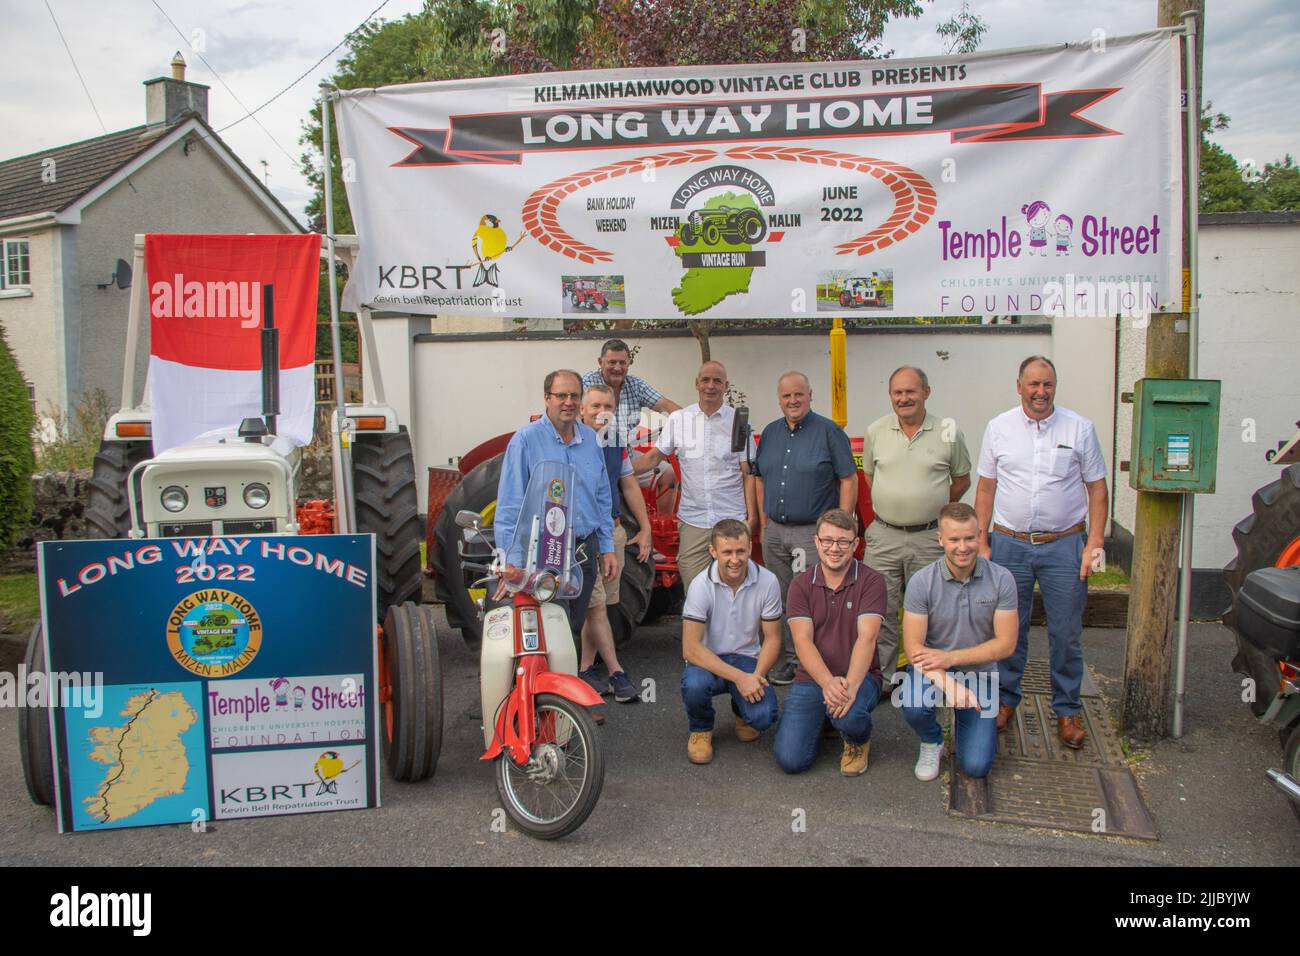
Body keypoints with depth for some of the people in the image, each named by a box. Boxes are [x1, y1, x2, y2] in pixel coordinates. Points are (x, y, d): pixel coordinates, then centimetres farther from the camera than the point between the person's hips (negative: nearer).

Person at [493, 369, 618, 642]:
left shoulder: (591, 440, 8)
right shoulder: (526, 440, -9)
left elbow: (603, 498, 16)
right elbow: (509, 505, -12)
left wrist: (607, 548, 12)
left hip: (585, 551, 5)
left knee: (575, 627, 15)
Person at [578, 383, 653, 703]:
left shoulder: (617, 445, 14)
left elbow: (630, 487, 19)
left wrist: (645, 529, 17)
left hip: (614, 532, 6)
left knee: (597, 605, 9)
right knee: (596, 605, -6)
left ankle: (586, 668, 18)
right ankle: (616, 672, -1)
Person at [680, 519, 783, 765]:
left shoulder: (767, 582, -12)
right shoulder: (701, 585, -18)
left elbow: (772, 638, -3)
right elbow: (690, 648, -21)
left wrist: (756, 675, -21)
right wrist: (738, 677, -28)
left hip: (747, 660, 2)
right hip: (708, 662, -1)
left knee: (763, 716, -24)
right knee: (694, 685, -35)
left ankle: (742, 712, 17)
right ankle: (701, 729, 1)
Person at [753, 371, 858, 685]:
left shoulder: (829, 432, -5)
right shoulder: (770, 433, 12)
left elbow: (848, 480, -6)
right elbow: (760, 479, 18)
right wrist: (763, 524, 11)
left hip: (813, 532, -5)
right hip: (774, 532, 6)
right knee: (782, 601, 11)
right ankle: (789, 659, 21)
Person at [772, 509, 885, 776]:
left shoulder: (871, 581, -6)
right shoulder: (801, 585, 0)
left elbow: (866, 638, -18)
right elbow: (803, 641, -11)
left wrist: (850, 684, -34)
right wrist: (828, 682, -29)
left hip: (859, 676, -2)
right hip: (812, 678, 2)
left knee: (848, 714, -37)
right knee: (790, 759, -13)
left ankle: (858, 742, 4)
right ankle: (823, 718, 22)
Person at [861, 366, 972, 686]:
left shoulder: (948, 433, -2)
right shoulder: (875, 431, 3)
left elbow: (962, 480, 10)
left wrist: (935, 508, 5)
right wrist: (891, 506, 10)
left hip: (929, 538, -1)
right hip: (883, 536, 1)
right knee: (880, 611, 4)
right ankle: (881, 678, 16)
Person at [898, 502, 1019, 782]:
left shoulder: (1001, 579, -12)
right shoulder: (921, 582, -16)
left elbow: (1006, 644, -12)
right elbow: (913, 648, -17)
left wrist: (950, 657, -21)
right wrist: (949, 684, -33)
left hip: (979, 673, 1)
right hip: (932, 669, -1)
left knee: (976, 766, -9)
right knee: (913, 705, -35)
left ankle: (962, 718, 26)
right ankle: (931, 742, 3)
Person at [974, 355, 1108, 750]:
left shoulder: (1079, 428, 1)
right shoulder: (998, 428, 4)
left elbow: (1097, 488, 3)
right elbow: (986, 489, 8)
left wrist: (1094, 543, -4)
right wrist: (982, 543, 3)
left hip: (1064, 544, -1)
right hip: (1009, 543, 1)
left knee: (1066, 634, 4)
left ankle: (1068, 710, 19)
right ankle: (1005, 699, 24)